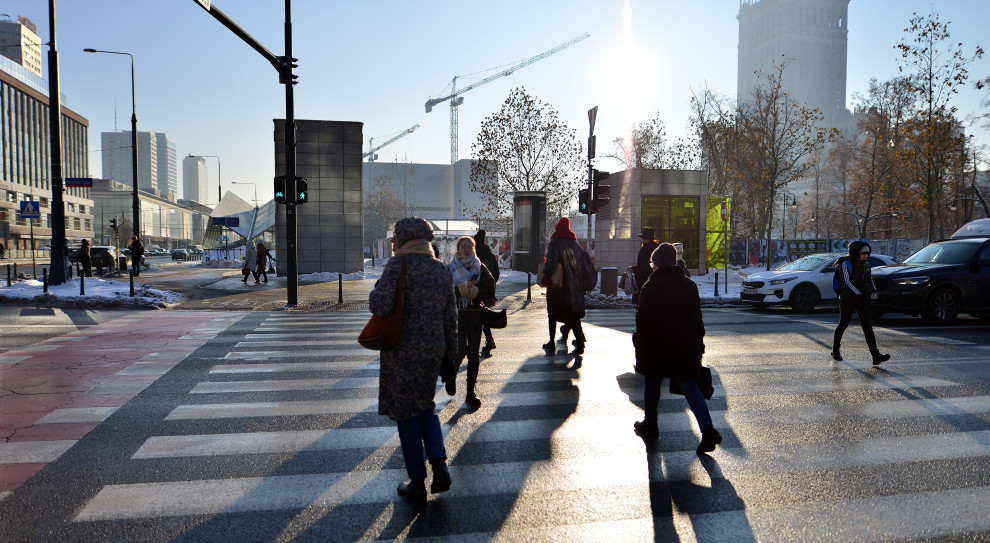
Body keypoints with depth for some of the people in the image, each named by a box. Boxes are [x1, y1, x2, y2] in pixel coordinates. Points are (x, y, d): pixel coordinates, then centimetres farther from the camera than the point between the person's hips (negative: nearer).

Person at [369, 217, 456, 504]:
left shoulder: (398, 264, -12)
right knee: (425, 405, 24)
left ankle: (417, 483, 18)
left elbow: (380, 305, -24)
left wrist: (374, 297, -1)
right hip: (434, 348, 6)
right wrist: (450, 354, 15)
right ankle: (440, 467, 11)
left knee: (407, 413, 8)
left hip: (402, 351, -5)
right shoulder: (441, 269, 6)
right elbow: (450, 318, 8)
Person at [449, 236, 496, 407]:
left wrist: (473, 291, -16)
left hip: (475, 315, 2)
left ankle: (471, 390, 13)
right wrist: (461, 289, -20)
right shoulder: (450, 269, 1)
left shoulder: (480, 268, 4)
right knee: (460, 351, -9)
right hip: (456, 314, -1)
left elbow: (490, 292, 0)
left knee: (474, 354, 2)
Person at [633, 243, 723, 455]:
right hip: (686, 348, 4)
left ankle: (650, 424, 26)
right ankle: (708, 430, -5)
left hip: (657, 347, -4)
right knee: (690, 387, 6)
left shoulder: (651, 286, -10)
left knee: (652, 384, 14)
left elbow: (643, 320, -11)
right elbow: (698, 318, 10)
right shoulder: (689, 285, 5)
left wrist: (639, 343, -2)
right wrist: (699, 345, 17)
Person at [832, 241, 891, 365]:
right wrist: (859, 294, -22)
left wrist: (873, 291, 1)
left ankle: (876, 355, -13)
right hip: (848, 300, -5)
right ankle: (835, 351, 24)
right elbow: (847, 282, -16)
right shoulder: (846, 264, -9)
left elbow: (870, 280, 19)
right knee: (843, 324, 8)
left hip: (863, 300, 5)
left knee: (868, 327, -5)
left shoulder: (866, 264, 10)